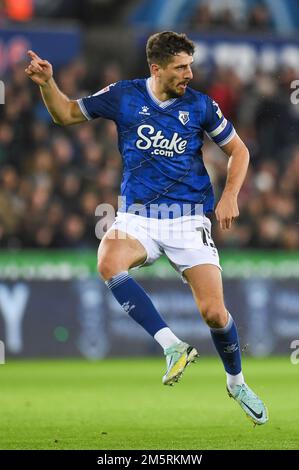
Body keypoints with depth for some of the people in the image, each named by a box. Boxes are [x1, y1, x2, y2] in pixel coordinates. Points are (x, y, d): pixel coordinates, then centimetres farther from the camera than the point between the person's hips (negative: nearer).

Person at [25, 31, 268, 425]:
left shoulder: (200, 105, 0)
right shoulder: (123, 96, 0)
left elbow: (237, 150, 11)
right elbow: (66, 114, 12)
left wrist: (230, 195, -4)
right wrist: (47, 83, -6)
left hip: (190, 219, -1)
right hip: (138, 217, 1)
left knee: (214, 312, -9)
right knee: (109, 263, -33)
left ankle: (237, 382, 22)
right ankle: (173, 347, -26)